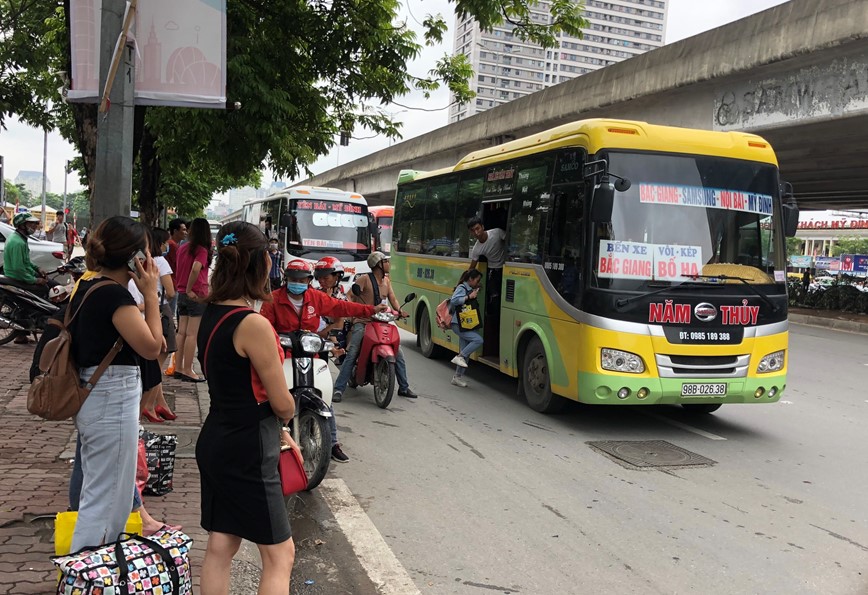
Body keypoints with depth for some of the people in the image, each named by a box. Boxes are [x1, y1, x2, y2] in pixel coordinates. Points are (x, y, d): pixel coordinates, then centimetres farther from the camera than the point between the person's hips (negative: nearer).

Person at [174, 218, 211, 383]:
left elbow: (178, 270, 13)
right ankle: (187, 371, 0)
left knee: (182, 332, 12)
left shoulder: (183, 247, 8)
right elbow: (196, 269, -28)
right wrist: (189, 290, -16)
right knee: (192, 334, -3)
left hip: (182, 294, 7)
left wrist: (182, 288, 13)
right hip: (197, 295, -7)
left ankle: (178, 368, 18)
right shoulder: (202, 250, -12)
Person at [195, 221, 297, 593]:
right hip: (247, 453, -8)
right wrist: (286, 417, 7)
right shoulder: (254, 325, -22)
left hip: (215, 443, 9)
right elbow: (282, 403, -16)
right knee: (279, 555, 5)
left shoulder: (211, 314, 4)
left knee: (220, 547, 18)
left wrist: (276, 432, 14)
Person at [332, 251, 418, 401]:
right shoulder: (364, 279, -7)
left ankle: (404, 388, 17)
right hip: (363, 322, -6)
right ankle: (339, 389, -13)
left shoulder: (386, 280, 15)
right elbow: (351, 296, -13)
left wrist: (400, 310, -8)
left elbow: (393, 299, 11)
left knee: (399, 353, 4)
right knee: (351, 355, -16)